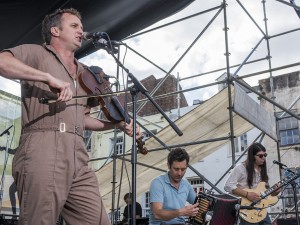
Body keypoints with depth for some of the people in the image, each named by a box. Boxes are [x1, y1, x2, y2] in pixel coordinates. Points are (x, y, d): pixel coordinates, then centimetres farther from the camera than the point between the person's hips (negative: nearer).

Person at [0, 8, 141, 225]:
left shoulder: (83, 73, 28)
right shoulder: (36, 53, 8)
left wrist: (118, 125, 18)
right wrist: (48, 77, -19)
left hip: (78, 159, 6)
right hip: (43, 152, -6)